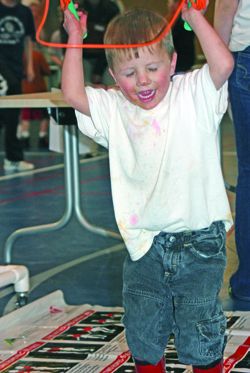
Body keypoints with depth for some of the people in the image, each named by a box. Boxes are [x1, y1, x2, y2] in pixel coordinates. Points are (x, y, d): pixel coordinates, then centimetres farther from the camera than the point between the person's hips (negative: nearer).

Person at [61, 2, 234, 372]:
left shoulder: (194, 94, -3)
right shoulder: (112, 109, 4)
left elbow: (223, 64, -20)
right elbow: (73, 94, -10)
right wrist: (75, 38, -5)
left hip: (198, 241, -3)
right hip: (145, 244, 3)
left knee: (199, 329, 6)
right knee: (142, 329, 13)